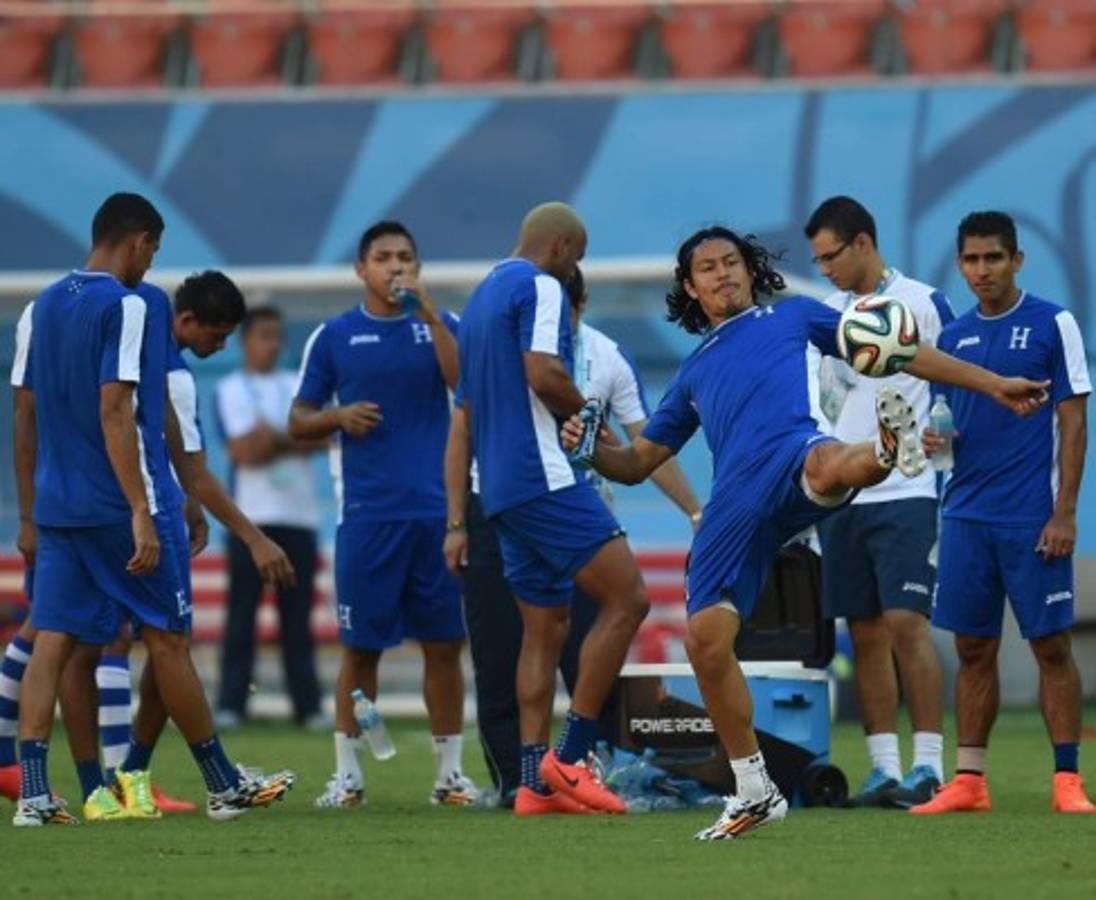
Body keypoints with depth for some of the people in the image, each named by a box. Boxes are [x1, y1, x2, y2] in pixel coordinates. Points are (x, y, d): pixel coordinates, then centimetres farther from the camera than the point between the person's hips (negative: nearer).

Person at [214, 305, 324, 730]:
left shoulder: (299, 386, 16)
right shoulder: (231, 389, 4)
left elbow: (321, 438, 2)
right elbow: (243, 451, -8)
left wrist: (272, 441, -7)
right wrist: (292, 440, -4)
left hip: (299, 516, 3)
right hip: (251, 516, -3)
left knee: (298, 615, 2)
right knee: (242, 612, -5)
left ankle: (307, 705, 2)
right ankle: (230, 705, -6)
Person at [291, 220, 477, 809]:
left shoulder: (439, 326, 8)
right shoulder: (335, 336, 7)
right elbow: (299, 422, 10)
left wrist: (429, 314, -16)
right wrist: (337, 416, -10)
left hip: (439, 510, 1)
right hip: (367, 513, -1)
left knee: (443, 644, 1)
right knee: (360, 647, 1)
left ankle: (449, 771, 8)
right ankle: (347, 772, 8)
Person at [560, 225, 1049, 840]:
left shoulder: (792, 316, 27)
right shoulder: (694, 373, 35)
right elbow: (637, 463, 36)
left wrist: (992, 384, 20)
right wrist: (591, 448, 12)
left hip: (792, 453, -4)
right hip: (736, 501, 4)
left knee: (828, 465, -42)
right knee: (706, 639, -6)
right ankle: (754, 793, 5)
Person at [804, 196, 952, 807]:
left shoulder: (924, 304, -3)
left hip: (904, 492, -6)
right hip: (839, 497, 6)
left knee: (905, 622, -12)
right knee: (864, 633, 4)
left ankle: (928, 765, -8)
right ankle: (884, 768, 6)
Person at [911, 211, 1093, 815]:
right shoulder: (955, 336, 12)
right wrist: (935, 438, -5)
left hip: (1033, 516, -5)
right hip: (967, 514, 5)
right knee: (973, 648, 6)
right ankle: (968, 782, 9)